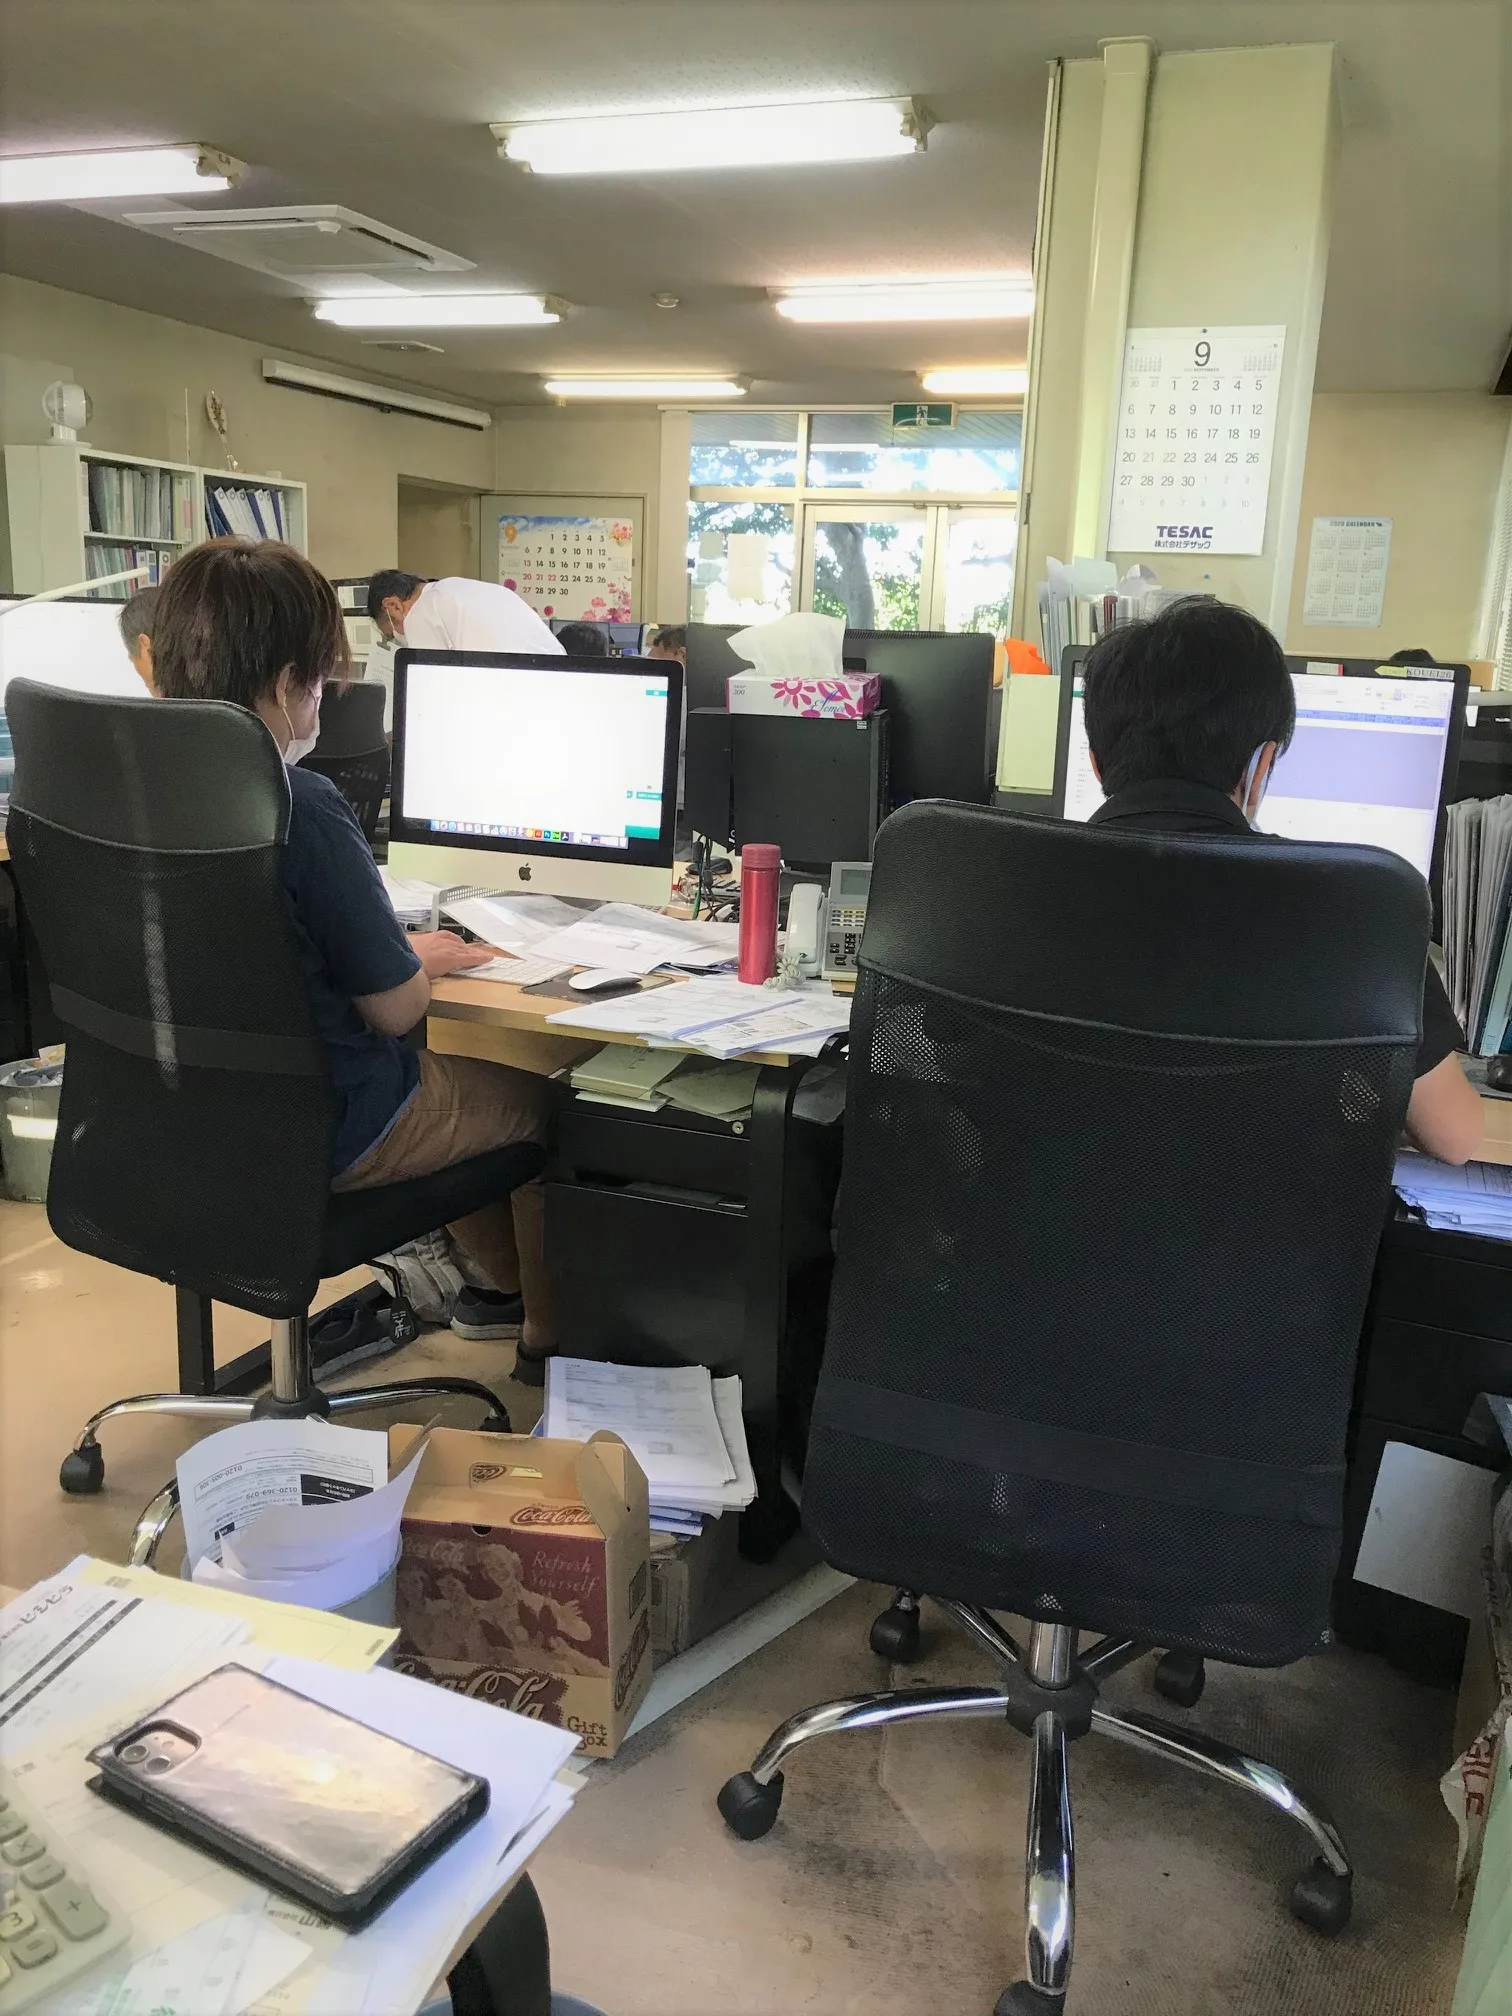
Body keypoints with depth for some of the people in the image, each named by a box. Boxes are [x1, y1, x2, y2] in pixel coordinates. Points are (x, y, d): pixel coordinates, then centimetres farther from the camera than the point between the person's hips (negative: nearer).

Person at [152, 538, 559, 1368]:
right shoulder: (302, 806, -27)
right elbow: (395, 1009, -21)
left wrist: (394, 949, 10)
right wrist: (420, 959, 0)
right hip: (317, 1131, -8)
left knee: (452, 1069, 30)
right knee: (540, 1100, 17)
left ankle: (498, 1279, 45)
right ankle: (549, 1333, 33)